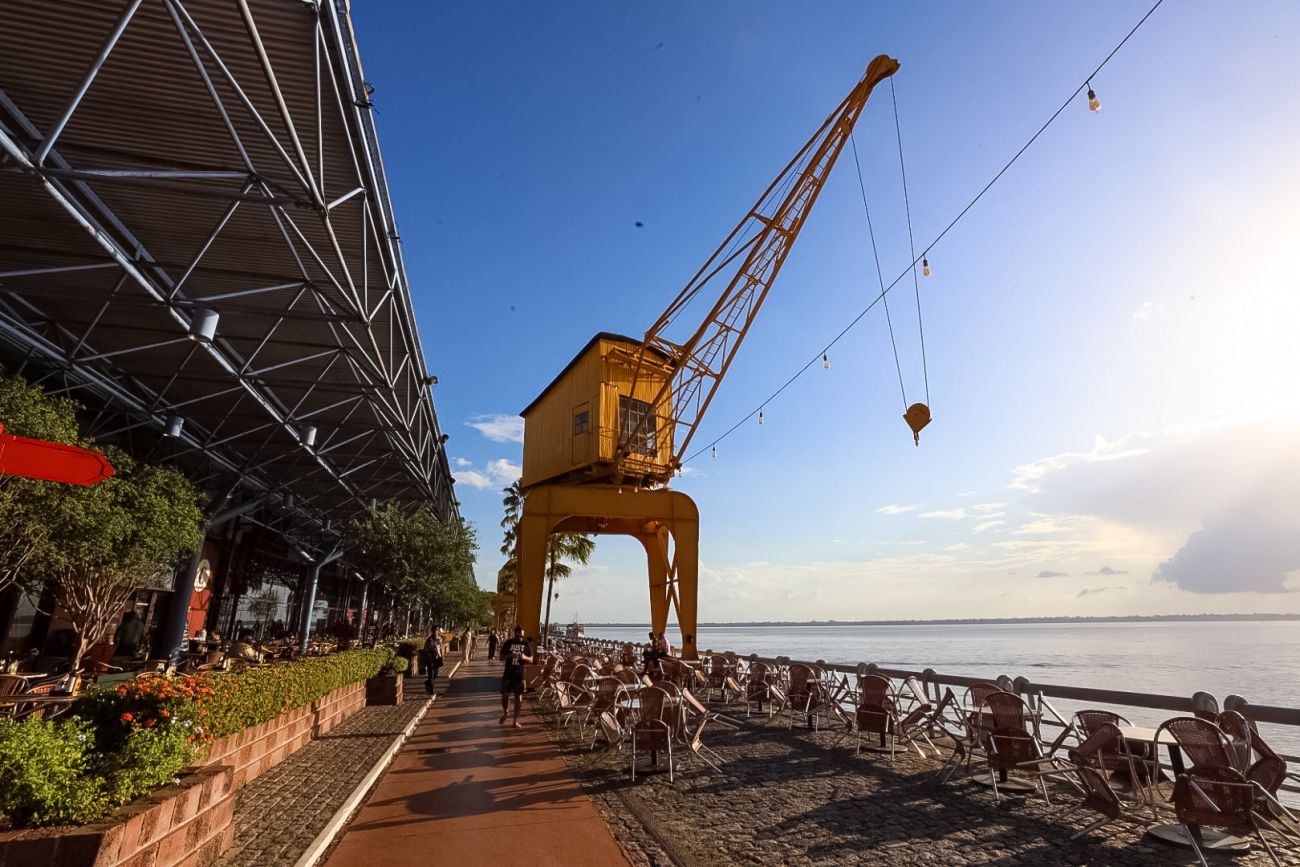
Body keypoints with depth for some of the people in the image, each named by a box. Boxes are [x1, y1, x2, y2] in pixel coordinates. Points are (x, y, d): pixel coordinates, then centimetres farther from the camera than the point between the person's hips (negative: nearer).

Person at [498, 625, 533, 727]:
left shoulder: (526, 644, -1)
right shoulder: (508, 643, -3)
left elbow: (531, 659, 4)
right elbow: (501, 658, 0)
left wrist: (525, 657, -18)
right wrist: (510, 655, -21)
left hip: (520, 675, 1)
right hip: (508, 674, 0)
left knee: (519, 698, 4)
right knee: (505, 696, -3)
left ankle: (516, 721, 17)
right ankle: (506, 712, 29)